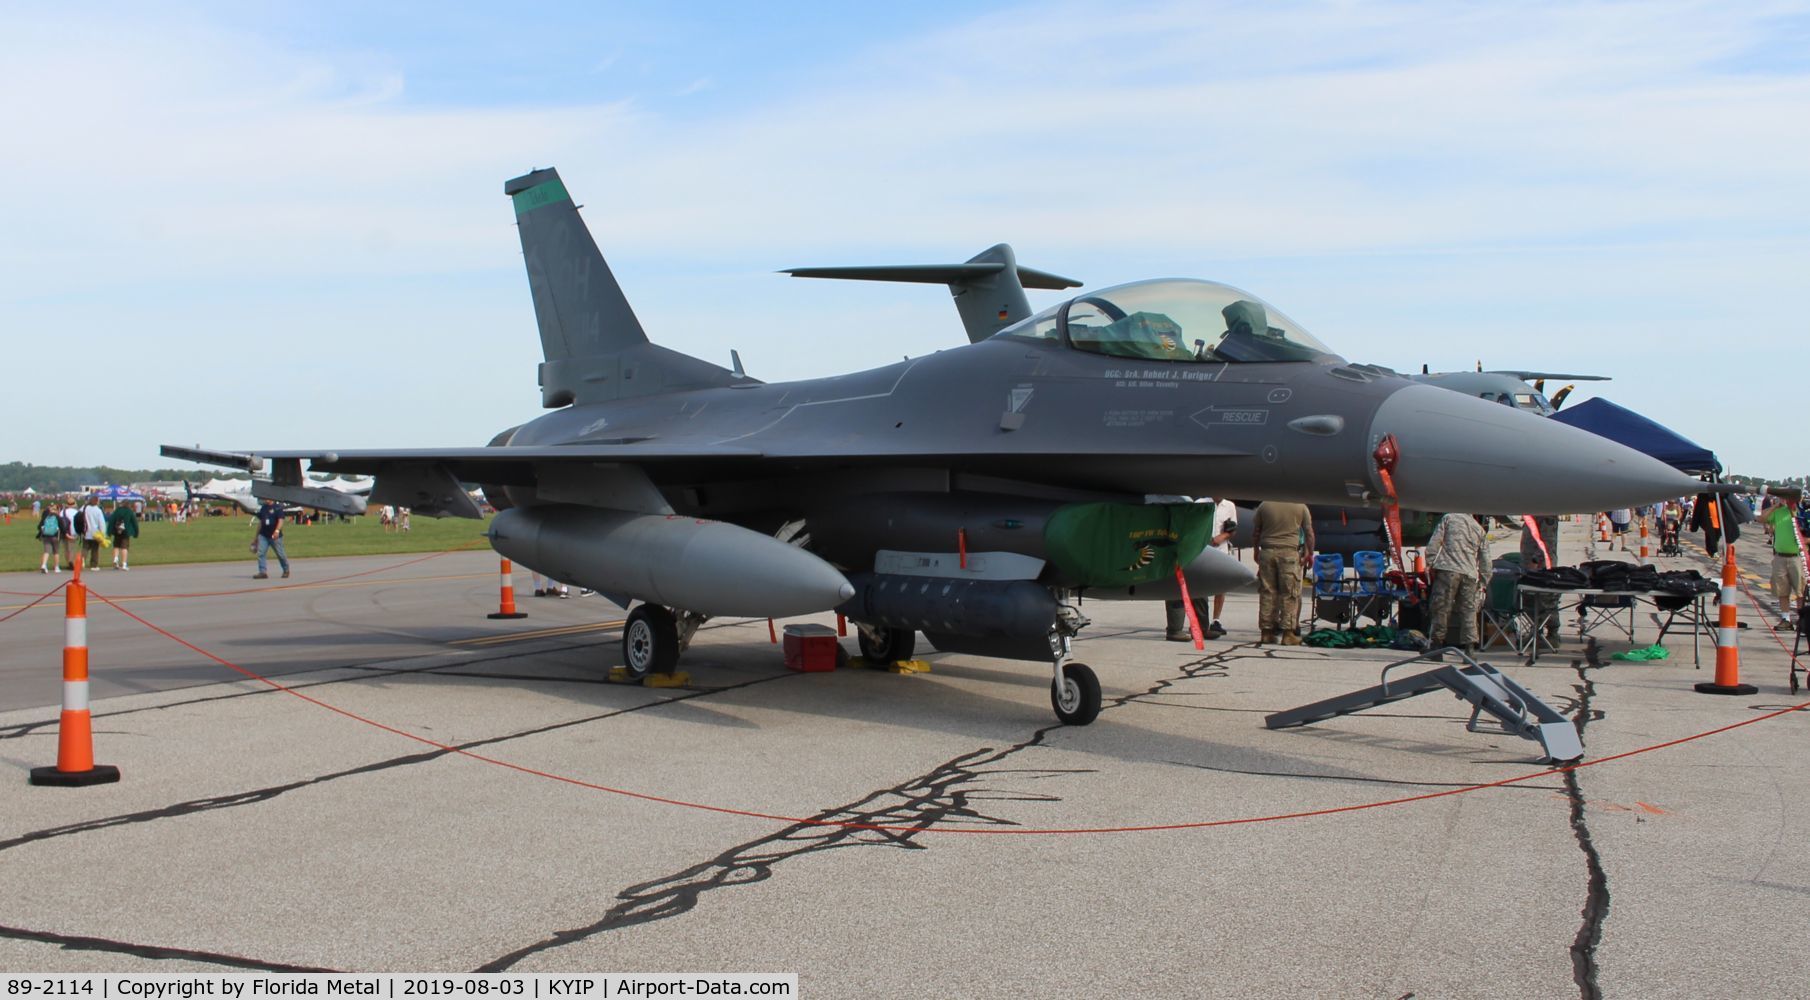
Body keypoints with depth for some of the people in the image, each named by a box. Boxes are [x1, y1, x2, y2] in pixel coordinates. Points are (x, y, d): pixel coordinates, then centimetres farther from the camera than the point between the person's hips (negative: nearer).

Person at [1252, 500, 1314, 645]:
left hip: (1267, 552, 2)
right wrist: (1310, 553, 9)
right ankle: (1288, 632, -2)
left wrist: (1256, 551, 22)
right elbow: (1309, 533, 2)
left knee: (1267, 592, 6)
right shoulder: (1301, 506, 0)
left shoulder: (1264, 505, 4)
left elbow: (1256, 532, 11)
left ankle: (1266, 632, 7)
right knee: (1290, 594, 1)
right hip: (1290, 552, -2)